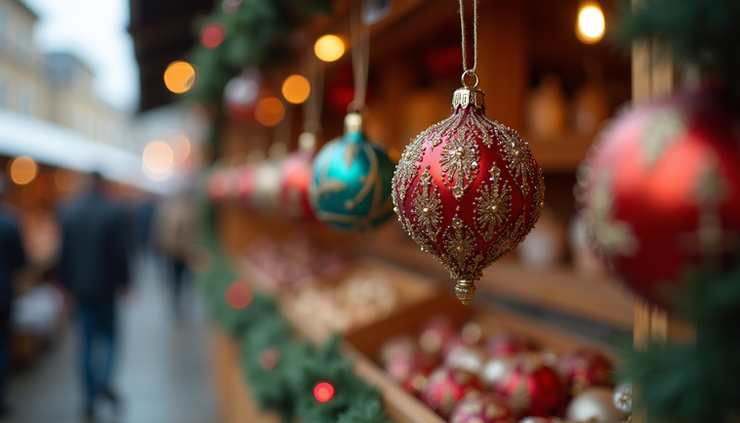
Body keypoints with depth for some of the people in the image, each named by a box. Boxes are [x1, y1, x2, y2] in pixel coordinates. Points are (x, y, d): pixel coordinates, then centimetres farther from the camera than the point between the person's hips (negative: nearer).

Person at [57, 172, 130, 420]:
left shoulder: (69, 212, 1)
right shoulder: (115, 213, -10)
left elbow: (64, 252, 4)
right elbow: (120, 253, -11)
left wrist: (68, 284, 11)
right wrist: (123, 282, 0)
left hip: (81, 287, 3)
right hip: (106, 287, -3)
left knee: (87, 340, 11)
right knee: (108, 335, 11)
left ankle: (90, 400, 13)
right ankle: (103, 381, -12)